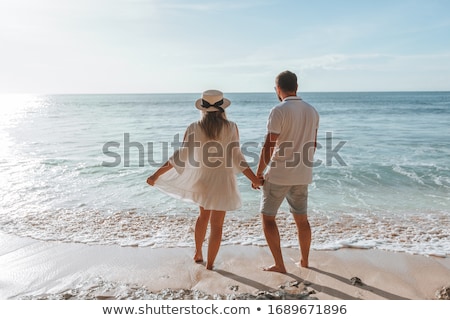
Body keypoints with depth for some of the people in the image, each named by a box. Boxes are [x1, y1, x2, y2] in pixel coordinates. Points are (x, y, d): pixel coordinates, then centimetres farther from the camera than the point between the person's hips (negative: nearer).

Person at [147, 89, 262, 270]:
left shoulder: (194, 128, -9)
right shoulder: (231, 128, -11)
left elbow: (180, 157, -12)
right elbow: (237, 159, -13)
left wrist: (156, 175, -4)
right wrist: (254, 179, -2)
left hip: (201, 179, 3)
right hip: (222, 181, -2)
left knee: (204, 215, 27)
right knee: (216, 225, 8)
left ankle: (198, 253, 36)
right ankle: (209, 265, 15)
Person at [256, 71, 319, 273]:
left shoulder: (279, 111, -14)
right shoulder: (312, 111, 7)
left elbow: (268, 146, -17)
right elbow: (313, 145, 14)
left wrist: (259, 172, -6)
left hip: (278, 174, -6)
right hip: (302, 176, 7)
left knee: (268, 217, 7)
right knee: (302, 219, 18)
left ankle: (279, 265, 9)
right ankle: (304, 261, 31)